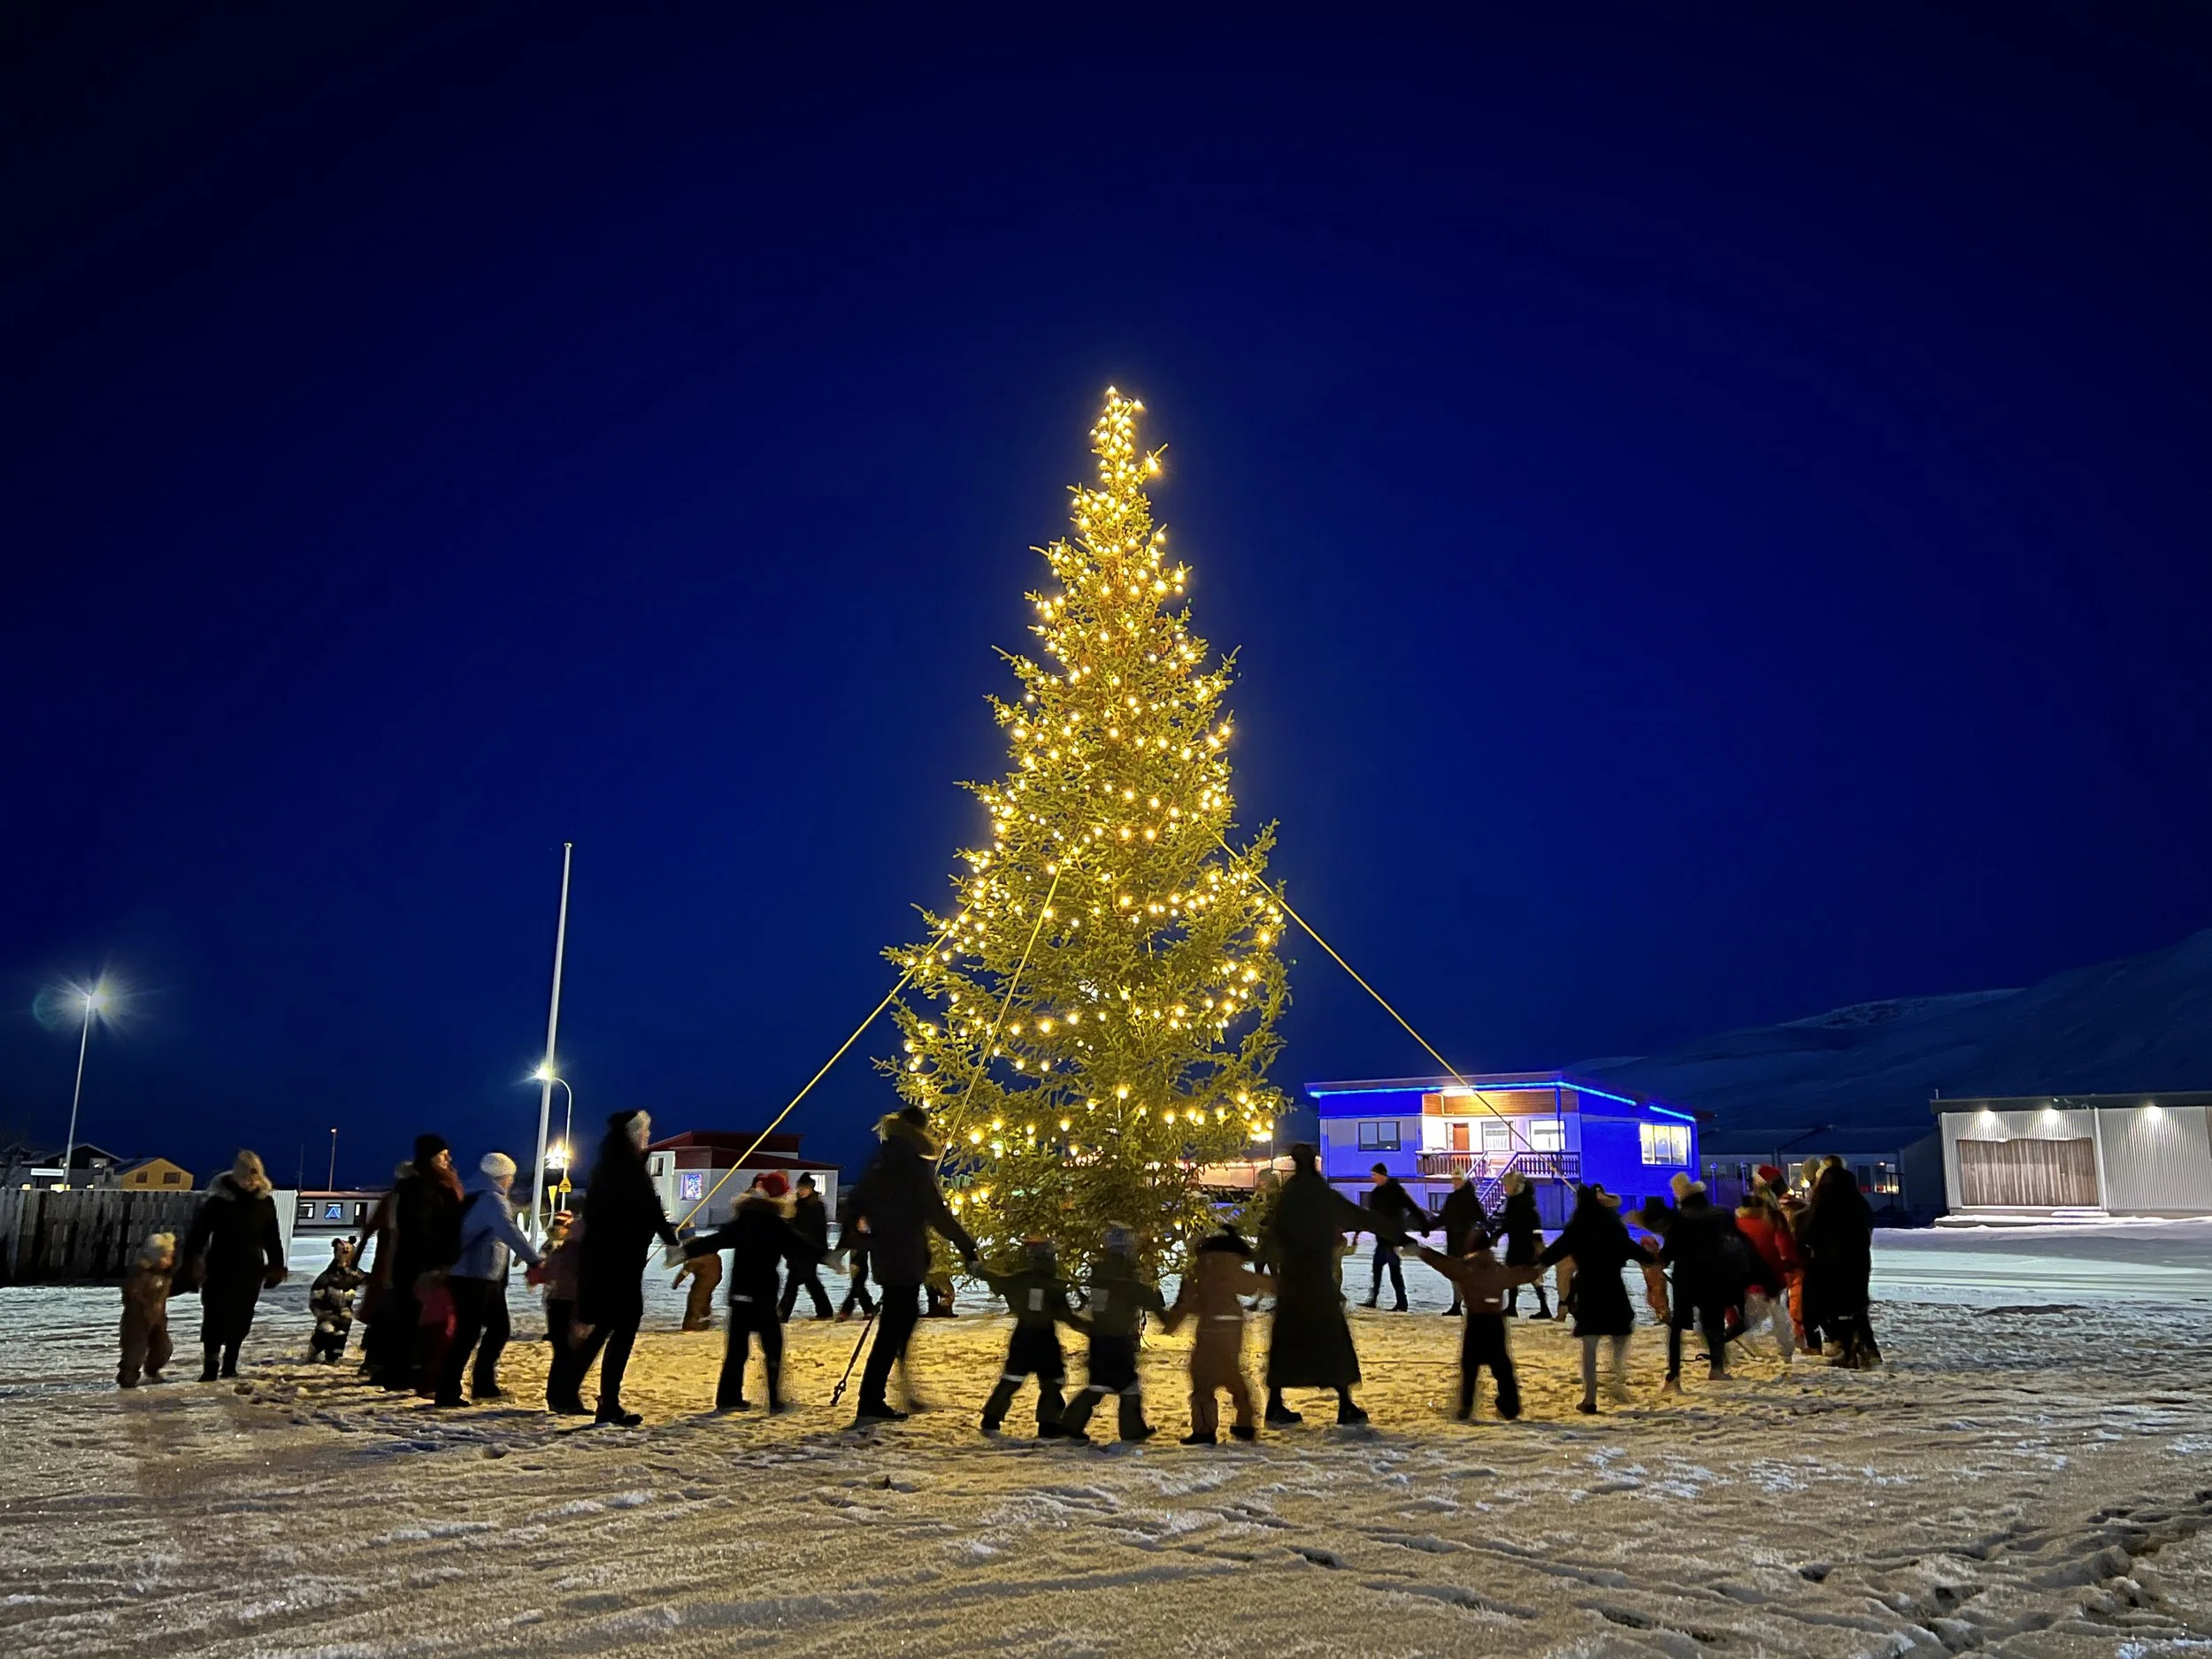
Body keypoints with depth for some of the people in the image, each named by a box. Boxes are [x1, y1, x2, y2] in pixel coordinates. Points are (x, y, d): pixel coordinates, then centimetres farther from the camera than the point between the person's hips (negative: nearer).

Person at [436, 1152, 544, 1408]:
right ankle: (448, 1391, -8)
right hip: (473, 1278, -10)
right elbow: (509, 1232, -29)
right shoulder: (493, 1200, -14)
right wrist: (535, 1259, -35)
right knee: (468, 1333, -10)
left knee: (499, 1328, 14)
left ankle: (484, 1384, 20)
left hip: (486, 1278, 10)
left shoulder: (480, 1199, 17)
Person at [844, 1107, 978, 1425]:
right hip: (907, 1258, -8)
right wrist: (969, 1250, -11)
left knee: (899, 1323, 20)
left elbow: (857, 1203, 13)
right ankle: (871, 1403, -3)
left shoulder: (880, 1162, 7)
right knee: (893, 1331, -3)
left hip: (884, 1255, 8)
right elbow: (939, 1215, -16)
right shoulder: (916, 1167, -15)